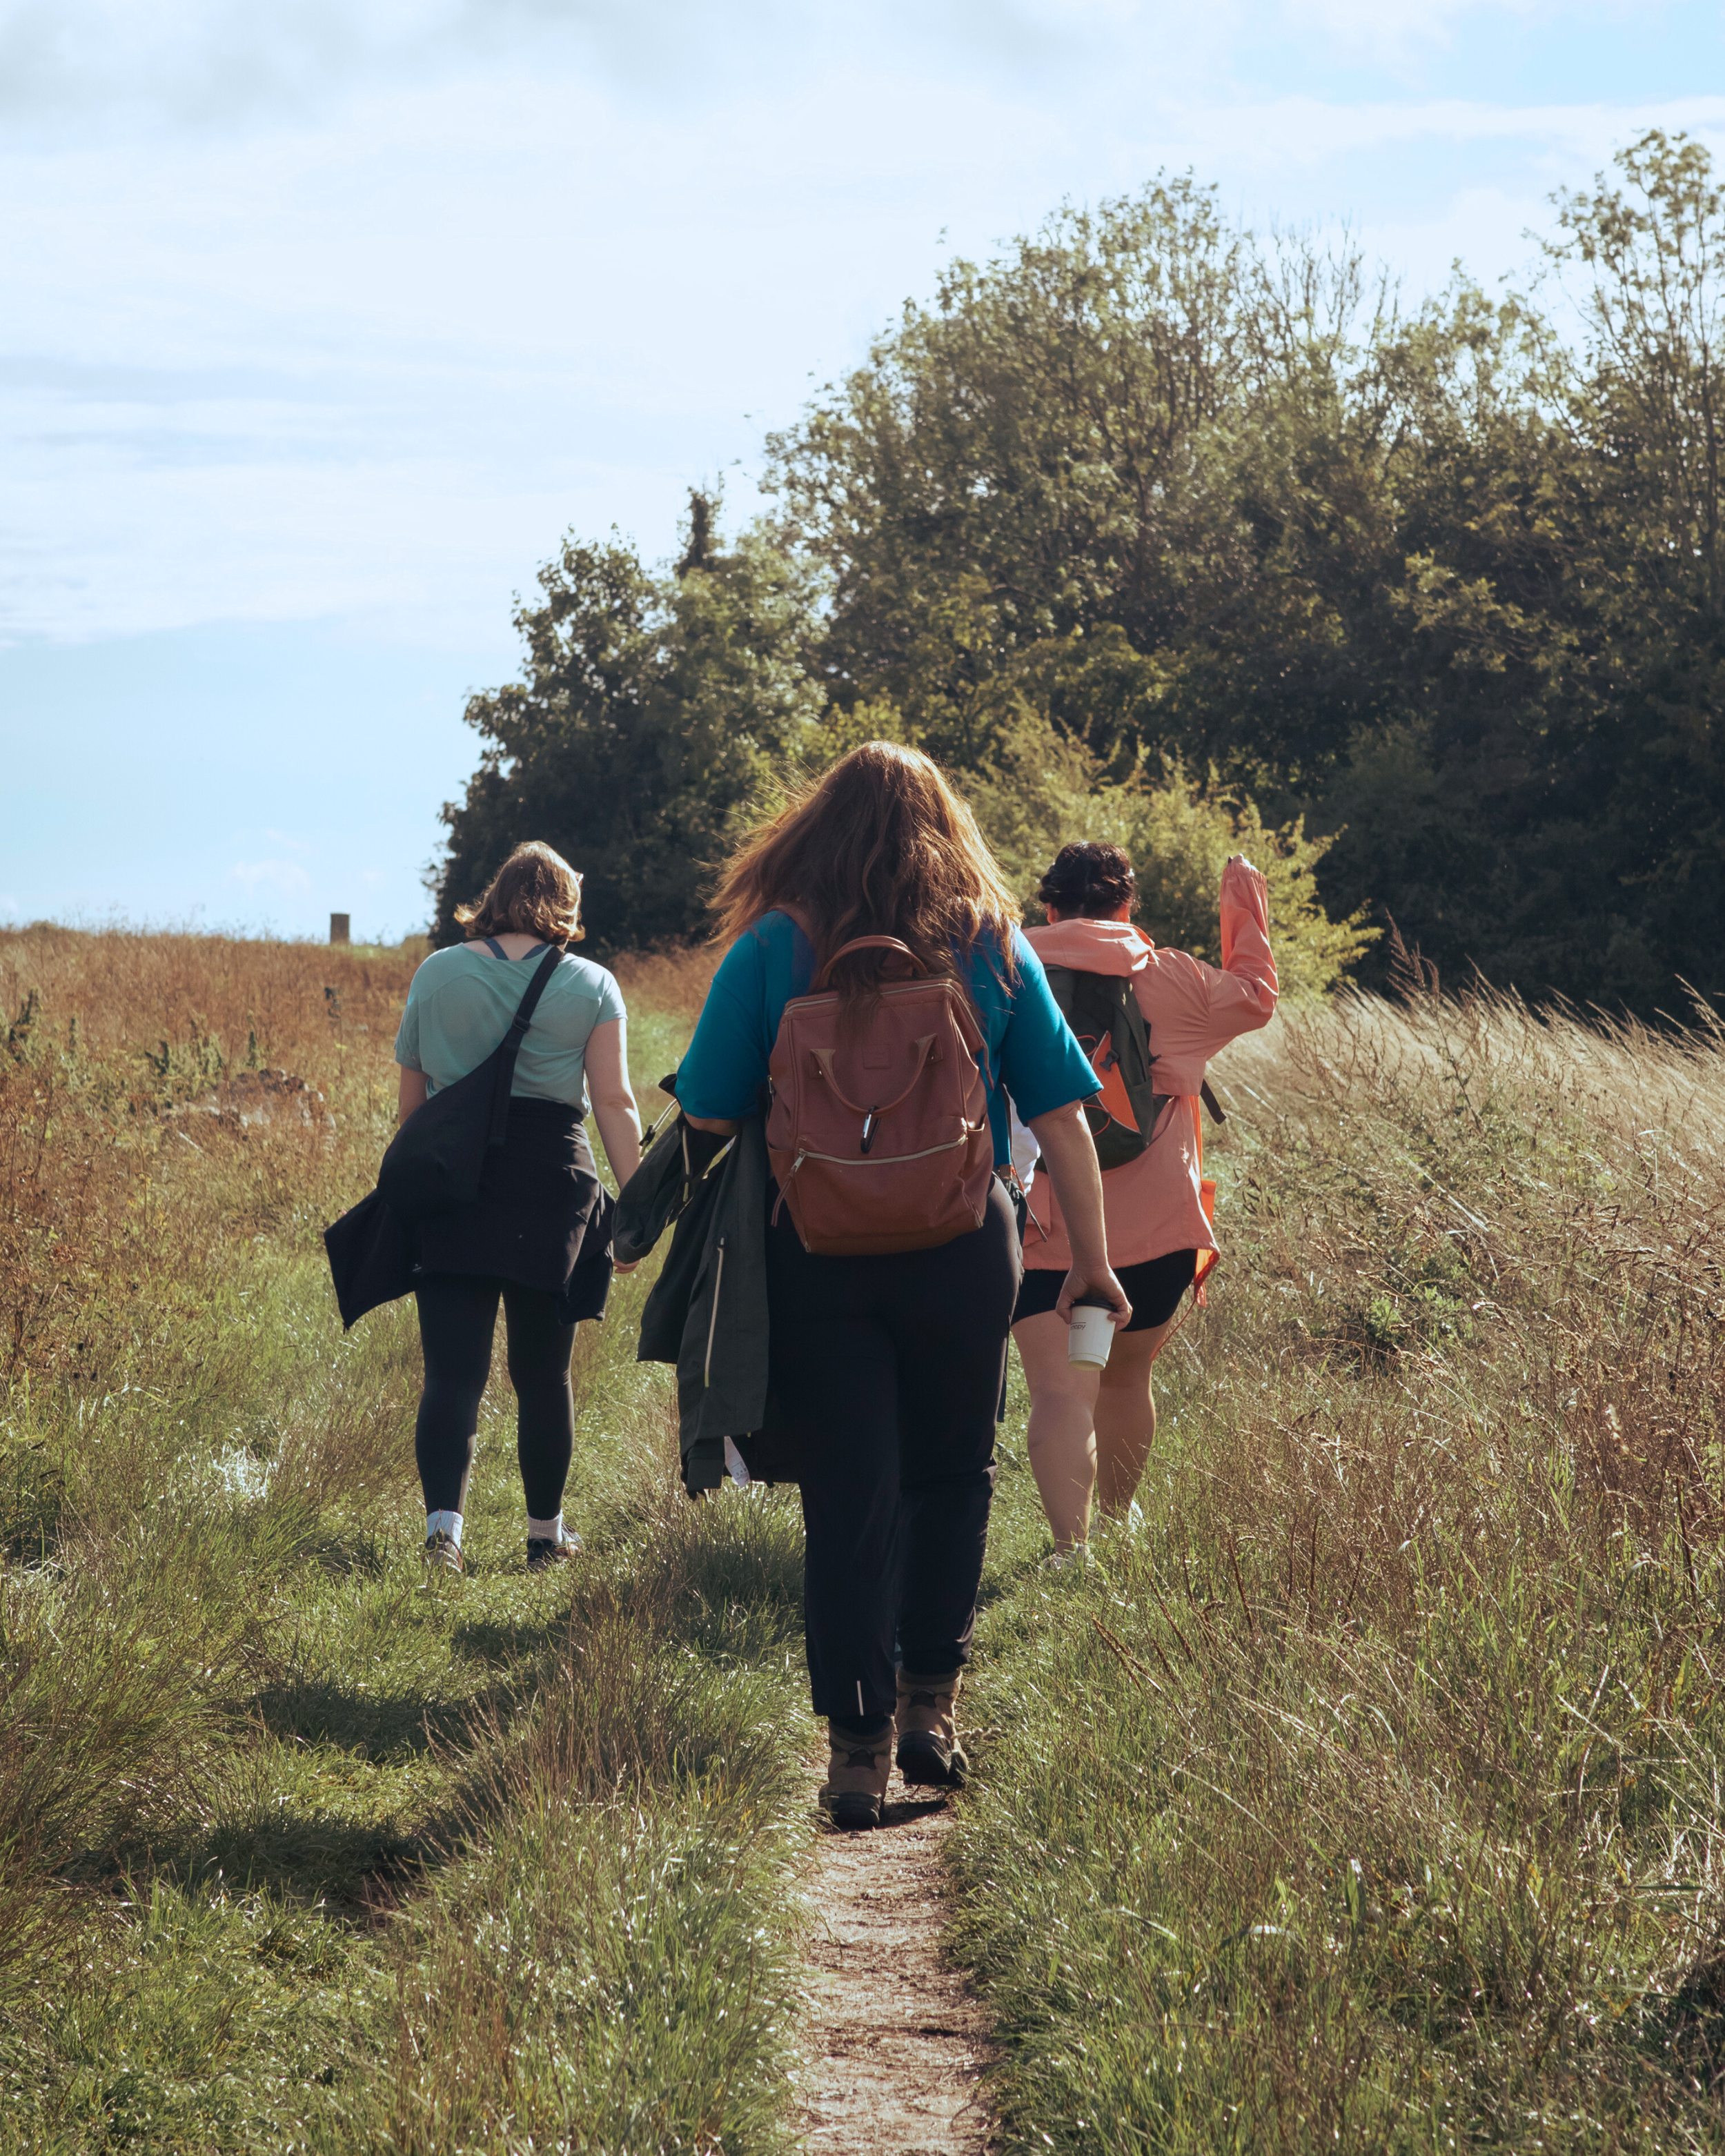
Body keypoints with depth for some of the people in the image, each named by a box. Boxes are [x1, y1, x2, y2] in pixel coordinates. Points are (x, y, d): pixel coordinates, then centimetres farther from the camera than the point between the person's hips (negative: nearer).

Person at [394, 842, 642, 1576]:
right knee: (542, 1373, 11)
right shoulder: (592, 986, 4)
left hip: (450, 1179, 1)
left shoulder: (436, 974, 7)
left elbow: (411, 1095, 11)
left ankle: (443, 1518, -22)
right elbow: (613, 1102, -2)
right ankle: (545, 1532, 20)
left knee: (453, 1370, -4)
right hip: (551, 1182, 0)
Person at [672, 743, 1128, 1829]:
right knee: (952, 1476, 19)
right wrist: (1092, 1259, 8)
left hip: (815, 1256, -1)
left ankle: (860, 1747, 4)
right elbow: (1060, 1117, 2)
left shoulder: (771, 951, -1)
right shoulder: (995, 946, 3)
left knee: (849, 1497, 4)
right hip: (962, 1251, 1)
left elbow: (709, 1120, -3)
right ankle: (931, 1702, 18)